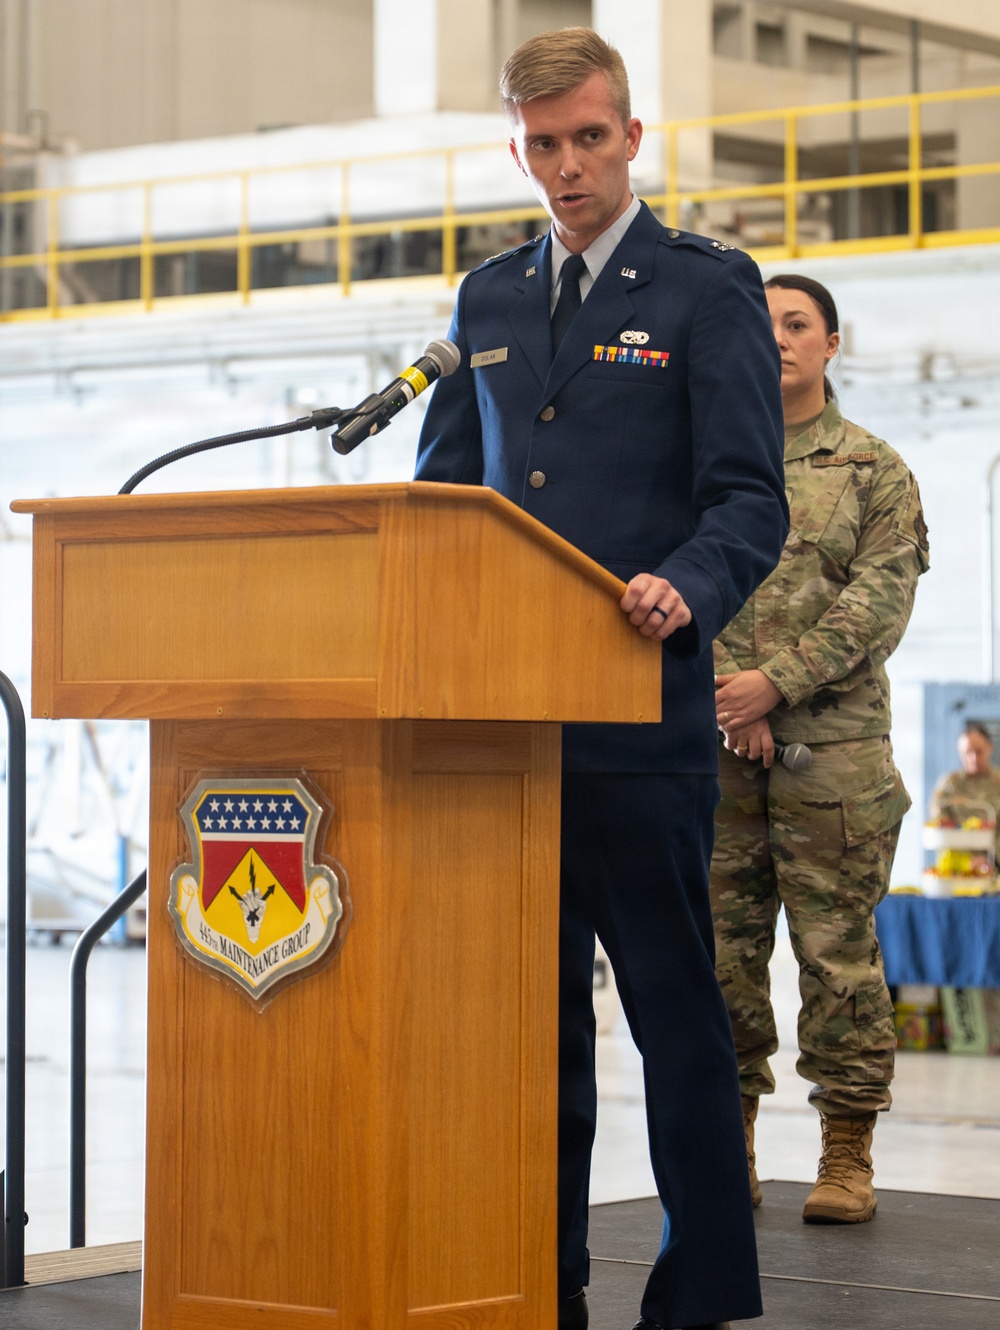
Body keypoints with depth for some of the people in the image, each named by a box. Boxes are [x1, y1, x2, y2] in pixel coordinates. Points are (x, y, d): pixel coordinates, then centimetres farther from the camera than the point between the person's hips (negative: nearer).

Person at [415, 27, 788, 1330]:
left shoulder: (709, 286, 0)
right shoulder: (489, 300, 17)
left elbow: (749, 503, -7)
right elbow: (444, 489, 18)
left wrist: (685, 590, -27)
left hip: (644, 712, -5)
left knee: (673, 1005, 0)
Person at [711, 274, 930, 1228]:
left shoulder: (874, 470, 7)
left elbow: (879, 600, -4)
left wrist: (777, 682, -14)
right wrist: (726, 698, -9)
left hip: (833, 746, -2)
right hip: (714, 749, 2)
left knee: (840, 953, -2)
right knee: (720, 952, 3)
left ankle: (847, 1156, 5)